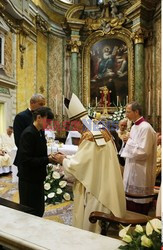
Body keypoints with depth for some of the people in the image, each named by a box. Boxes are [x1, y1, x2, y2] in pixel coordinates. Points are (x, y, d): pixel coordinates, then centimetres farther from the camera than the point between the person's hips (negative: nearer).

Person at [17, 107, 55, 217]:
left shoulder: (40, 132, 7)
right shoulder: (28, 134, -20)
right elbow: (26, 160, -25)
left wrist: (50, 157, -1)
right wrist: (47, 160, -23)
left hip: (37, 178, 8)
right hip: (28, 180, -8)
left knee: (39, 210, 18)